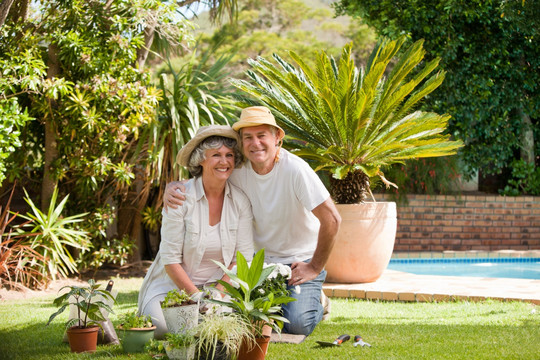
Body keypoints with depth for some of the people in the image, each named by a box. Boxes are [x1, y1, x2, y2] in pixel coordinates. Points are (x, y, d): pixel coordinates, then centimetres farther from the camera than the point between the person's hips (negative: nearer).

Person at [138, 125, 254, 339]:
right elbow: (170, 259, -13)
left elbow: (243, 258, -4)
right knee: (163, 328, -30)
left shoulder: (241, 201, -4)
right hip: (173, 284, -2)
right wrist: (196, 297, -19)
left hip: (219, 285, 2)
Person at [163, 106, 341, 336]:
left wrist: (315, 268, -14)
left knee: (297, 324, -23)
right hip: (261, 262, 4)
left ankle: (315, 300, 11)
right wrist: (171, 187, -19)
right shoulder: (238, 170, -8)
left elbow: (331, 220, -22)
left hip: (300, 261, -4)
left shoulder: (296, 169, -22)